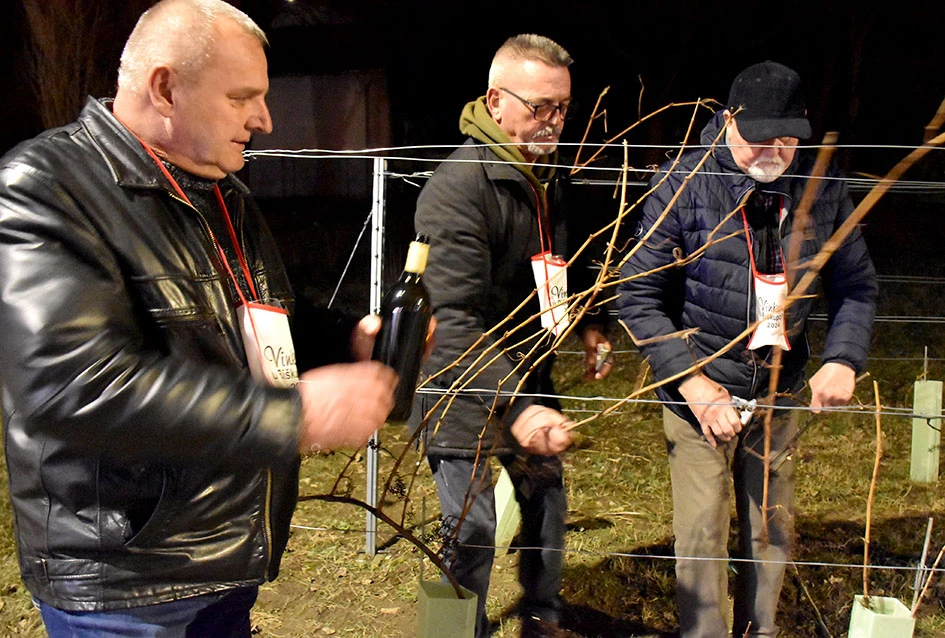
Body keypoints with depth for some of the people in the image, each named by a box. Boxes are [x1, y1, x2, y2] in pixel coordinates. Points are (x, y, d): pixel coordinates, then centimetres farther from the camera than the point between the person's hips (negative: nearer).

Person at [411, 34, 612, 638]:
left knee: (548, 500, 22)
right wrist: (514, 406, -43)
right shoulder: (459, 187, -24)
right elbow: (453, 322, -32)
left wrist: (590, 325, 9)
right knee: (474, 535, 0)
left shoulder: (545, 175, 7)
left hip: (530, 383, 9)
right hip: (467, 396, -9)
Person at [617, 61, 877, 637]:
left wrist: (844, 358, -10)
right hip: (699, 390, -3)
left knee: (773, 532, 16)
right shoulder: (683, 185, -14)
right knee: (702, 536, 3)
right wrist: (690, 379, -20)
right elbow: (639, 297, -11)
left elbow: (856, 286, 7)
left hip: (780, 393, 4)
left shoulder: (822, 185, -4)